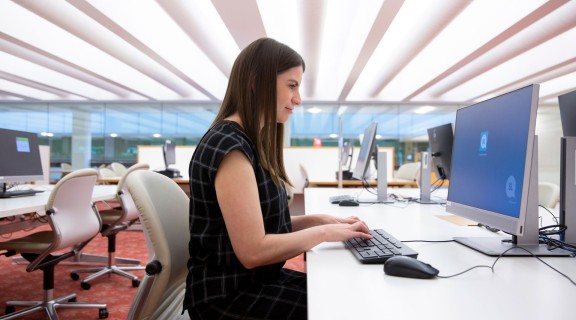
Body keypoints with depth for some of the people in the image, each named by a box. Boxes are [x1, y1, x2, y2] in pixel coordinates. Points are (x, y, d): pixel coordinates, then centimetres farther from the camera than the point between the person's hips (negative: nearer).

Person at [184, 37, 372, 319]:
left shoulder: (251, 142, 7)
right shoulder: (230, 147, -22)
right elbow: (253, 250, -24)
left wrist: (319, 219, -1)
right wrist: (324, 233, -14)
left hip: (257, 279, 8)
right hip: (228, 295, -8)